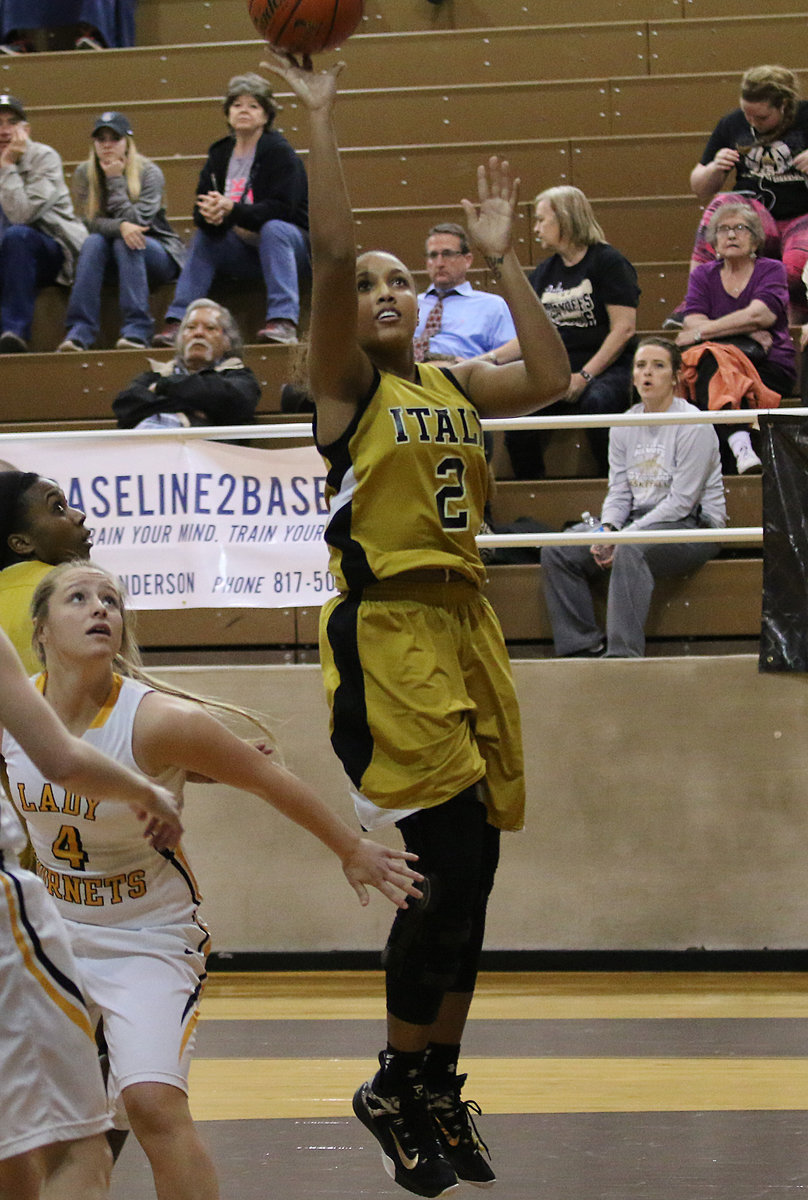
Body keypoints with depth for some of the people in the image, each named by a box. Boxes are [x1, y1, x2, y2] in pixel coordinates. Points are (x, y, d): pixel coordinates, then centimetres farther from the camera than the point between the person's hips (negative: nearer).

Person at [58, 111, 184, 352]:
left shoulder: (149, 172, -12)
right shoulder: (84, 174, -3)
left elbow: (136, 221, -23)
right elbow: (90, 222, -13)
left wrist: (116, 180, -22)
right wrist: (120, 227, -33)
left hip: (159, 254, -3)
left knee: (125, 244, -34)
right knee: (94, 242, -29)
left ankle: (136, 330, -44)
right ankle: (80, 330, -40)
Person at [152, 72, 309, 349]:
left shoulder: (279, 152, -11)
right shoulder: (220, 154, 7)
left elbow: (282, 208, -23)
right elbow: (200, 208, 3)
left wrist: (231, 210, -34)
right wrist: (210, 215, -24)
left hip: (293, 242, -6)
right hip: (245, 249, 6)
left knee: (273, 228, -34)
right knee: (203, 238, -9)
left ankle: (284, 322, -47)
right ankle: (177, 323, -13)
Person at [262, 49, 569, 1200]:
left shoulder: (452, 387, 17)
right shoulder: (346, 384, 0)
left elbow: (549, 378, 7)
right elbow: (331, 253, -13)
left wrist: (501, 257, 11)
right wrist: (319, 119, -15)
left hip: (465, 628, 6)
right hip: (386, 635, -6)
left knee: (470, 877, 7)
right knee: (443, 870, -11)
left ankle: (438, 1083, 19)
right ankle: (398, 1088, 5)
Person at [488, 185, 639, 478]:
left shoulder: (608, 262, 0)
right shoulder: (544, 273, 19)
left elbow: (623, 329, -7)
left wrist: (585, 376, -15)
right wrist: (491, 359, 5)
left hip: (607, 367, -5)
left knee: (596, 402, -39)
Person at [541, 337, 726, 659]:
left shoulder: (693, 425, -11)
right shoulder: (623, 426, 10)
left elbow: (681, 501, -16)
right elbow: (618, 492, 10)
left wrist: (624, 536, -21)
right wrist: (606, 530, -13)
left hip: (693, 525, -7)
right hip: (639, 521, 7)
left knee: (631, 549, -39)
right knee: (555, 552, -9)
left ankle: (623, 653, -41)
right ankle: (581, 647, -13)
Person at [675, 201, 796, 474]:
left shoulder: (771, 270, 7)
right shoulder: (703, 275, 16)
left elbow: (757, 316, -13)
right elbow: (693, 323, -2)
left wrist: (701, 333, -15)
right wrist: (748, 335, -15)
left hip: (771, 367, -2)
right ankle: (740, 447, -52)